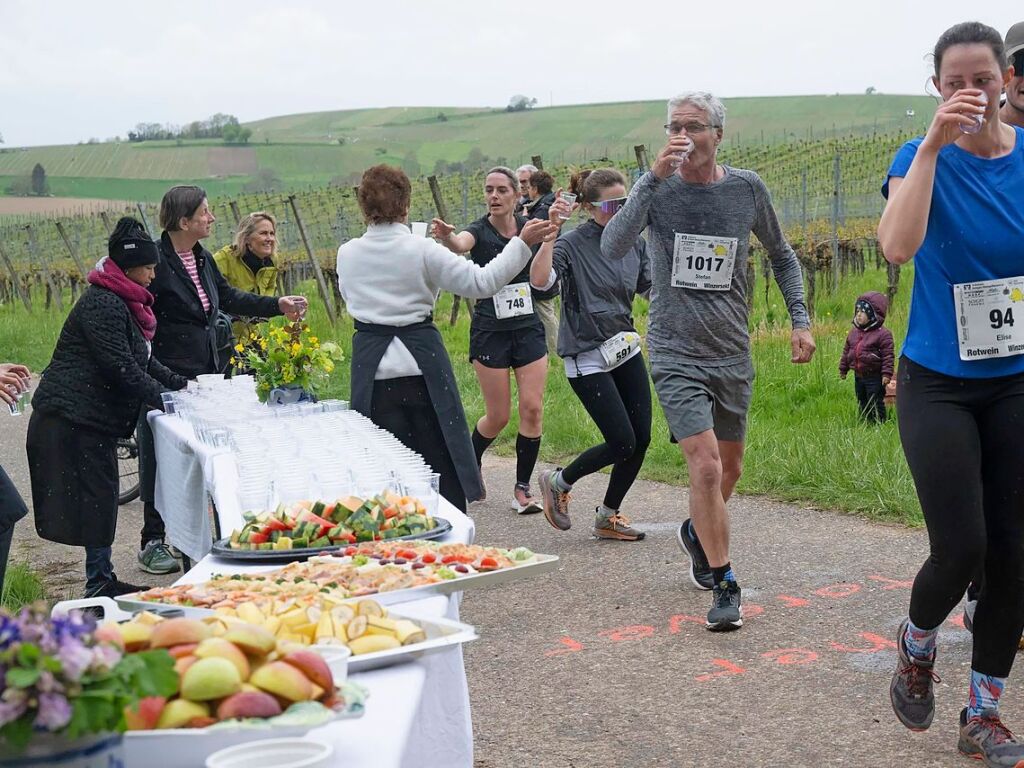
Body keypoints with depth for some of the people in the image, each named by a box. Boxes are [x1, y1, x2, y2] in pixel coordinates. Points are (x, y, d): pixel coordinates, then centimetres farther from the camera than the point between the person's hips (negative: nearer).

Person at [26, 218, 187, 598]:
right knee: (94, 497, -6)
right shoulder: (102, 304, -17)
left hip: (94, 418, 10)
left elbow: (143, 359, 23)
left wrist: (179, 384, 12)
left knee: (99, 498, 12)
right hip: (72, 419, -10)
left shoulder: (124, 303, 17)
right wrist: (163, 398, -17)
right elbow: (122, 367, -22)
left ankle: (101, 580, 18)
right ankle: (99, 583, -1)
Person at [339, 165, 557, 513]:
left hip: (372, 367, 2)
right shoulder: (422, 250, -9)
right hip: (422, 364, -2)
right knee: (441, 458, 11)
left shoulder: (346, 254, 0)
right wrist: (522, 243, -7)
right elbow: (482, 282, -12)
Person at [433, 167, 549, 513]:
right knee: (498, 416, 1)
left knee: (532, 409, -5)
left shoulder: (529, 228, 5)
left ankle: (522, 488, 5)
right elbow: (459, 245, -29)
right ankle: (469, 465, 30)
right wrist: (446, 236, -54)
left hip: (529, 328, 3)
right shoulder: (479, 231, -7)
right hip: (490, 332, -3)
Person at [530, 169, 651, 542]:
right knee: (622, 443, -9)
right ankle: (558, 482, 17)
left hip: (626, 349, 7)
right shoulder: (572, 244, -14)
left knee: (641, 439, 3)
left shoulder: (635, 242, 5)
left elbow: (652, 288, 16)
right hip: (588, 359, -7)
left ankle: (608, 516, 21)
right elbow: (539, 279, -31)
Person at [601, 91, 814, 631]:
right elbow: (612, 248, -23)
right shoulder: (657, 189, -7)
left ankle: (697, 533, 47)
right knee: (706, 465, -15)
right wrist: (653, 178, -27)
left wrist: (800, 319, 4)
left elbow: (781, 255, 13)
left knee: (729, 468, 17)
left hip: (732, 354, 4)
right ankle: (724, 585, -2)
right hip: (676, 354, -3)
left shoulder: (746, 188, -1)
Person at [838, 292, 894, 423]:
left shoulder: (882, 334, -13)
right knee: (862, 403, 17)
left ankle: (879, 423, 8)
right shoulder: (853, 332, 7)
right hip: (858, 376, 7)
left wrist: (887, 373, -19)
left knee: (876, 403, -1)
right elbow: (846, 351, 15)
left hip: (874, 377, -7)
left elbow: (888, 355, -14)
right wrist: (843, 369, 17)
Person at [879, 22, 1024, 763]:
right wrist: (933, 146, -33)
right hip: (940, 386, -3)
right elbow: (898, 245, -28)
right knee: (961, 548, -9)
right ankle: (917, 646, 26)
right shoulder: (922, 157, -8)